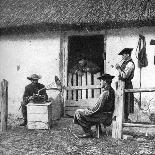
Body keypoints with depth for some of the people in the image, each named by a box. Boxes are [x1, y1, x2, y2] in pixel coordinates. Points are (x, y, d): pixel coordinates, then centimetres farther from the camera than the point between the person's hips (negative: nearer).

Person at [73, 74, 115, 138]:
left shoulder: (105, 92, -22)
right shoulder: (111, 90, 8)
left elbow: (98, 107, -23)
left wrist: (89, 110, -8)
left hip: (103, 116, -10)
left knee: (78, 112, -9)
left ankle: (88, 132, -6)